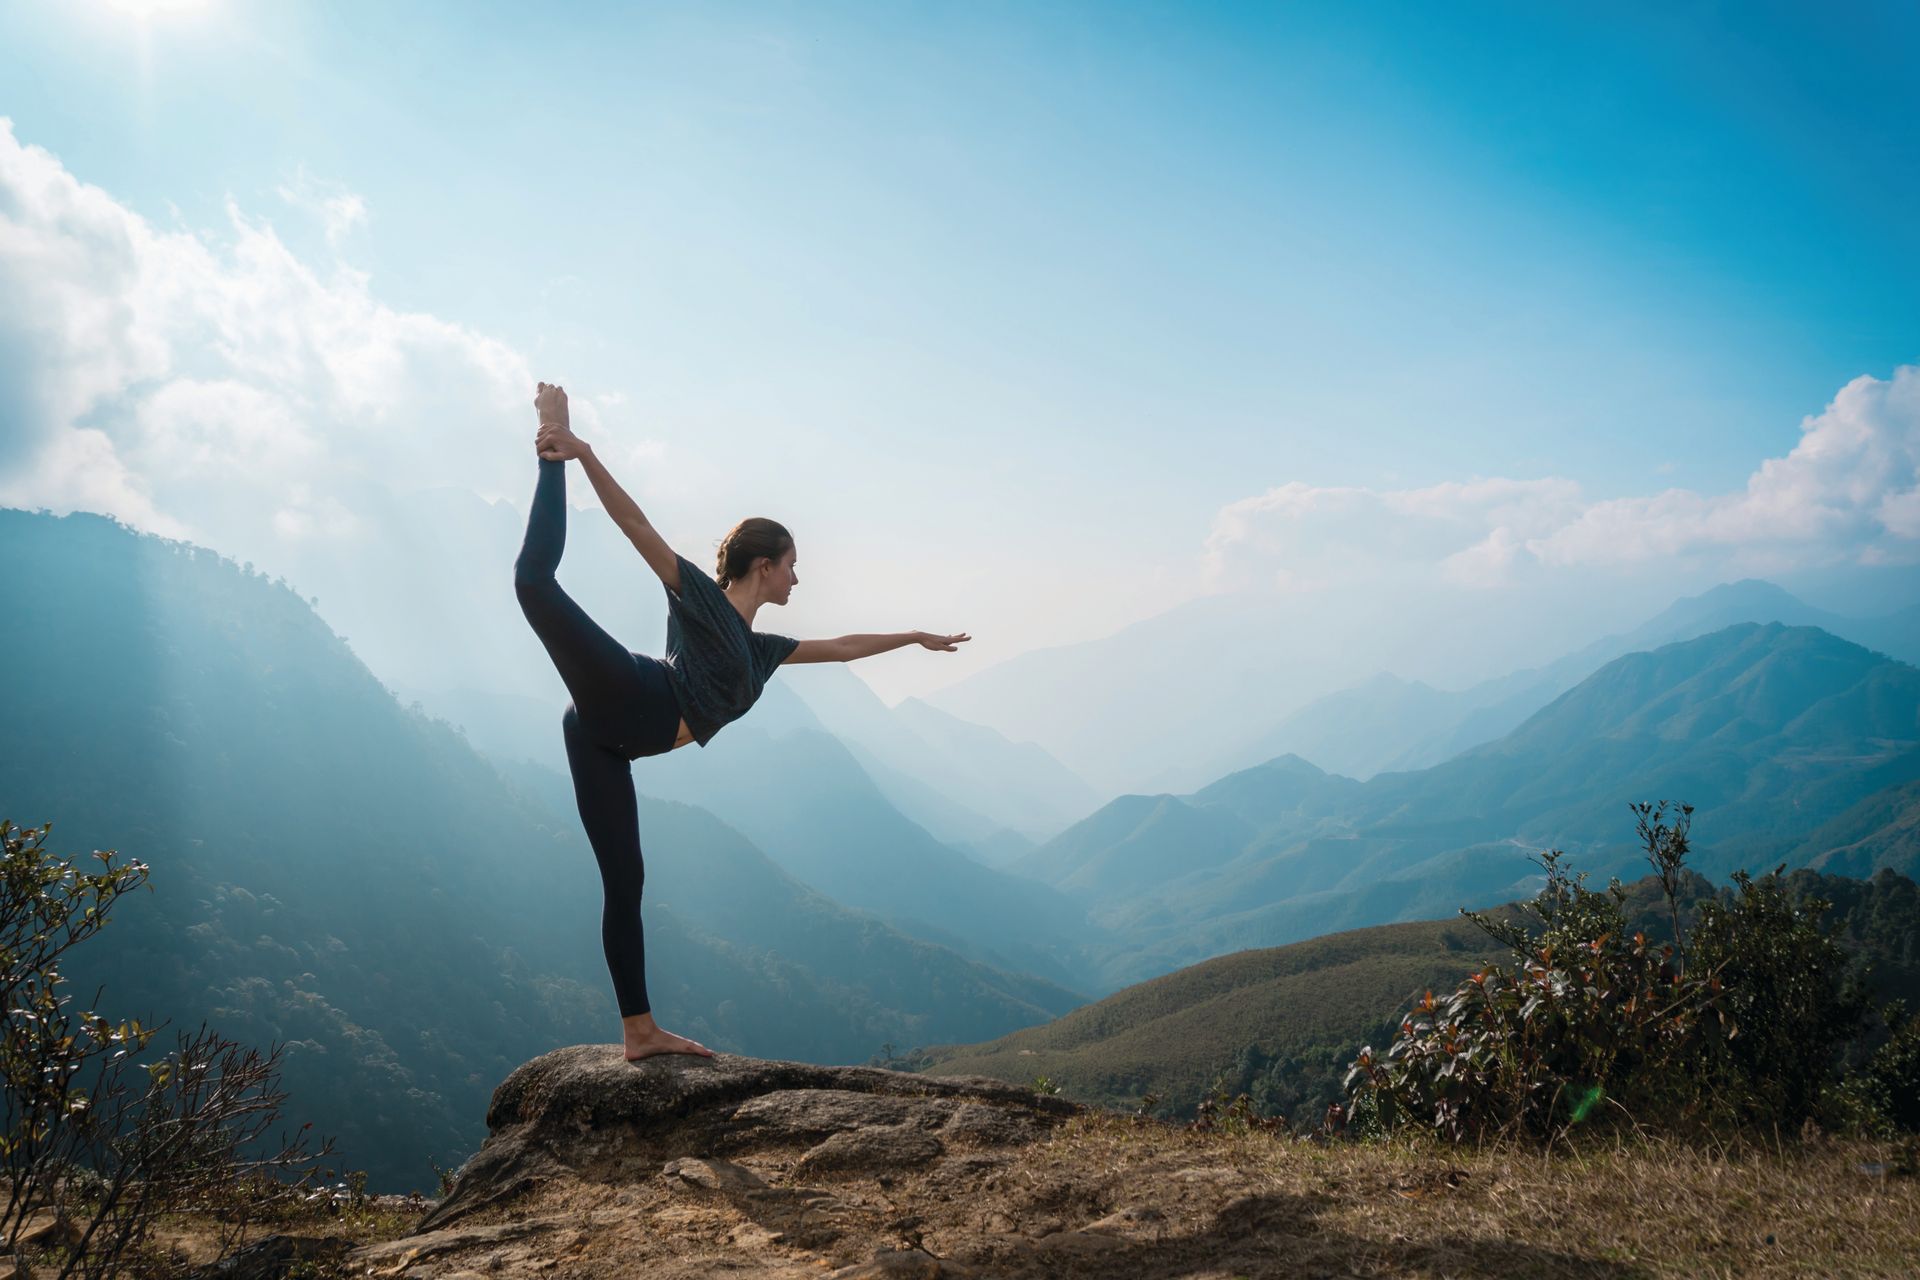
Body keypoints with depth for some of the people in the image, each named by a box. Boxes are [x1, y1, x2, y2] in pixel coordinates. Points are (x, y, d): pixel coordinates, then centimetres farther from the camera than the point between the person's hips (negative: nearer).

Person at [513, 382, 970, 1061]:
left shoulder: (758, 648, 28)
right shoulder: (701, 596, 8)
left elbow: (841, 647, 40)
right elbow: (637, 527, -4)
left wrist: (914, 637, 49)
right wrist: (582, 454, -17)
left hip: (608, 740, 6)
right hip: (624, 699, -6)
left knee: (625, 883, 4)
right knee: (536, 579, -27)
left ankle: (640, 1031, 7)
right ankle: (549, 452, -9)